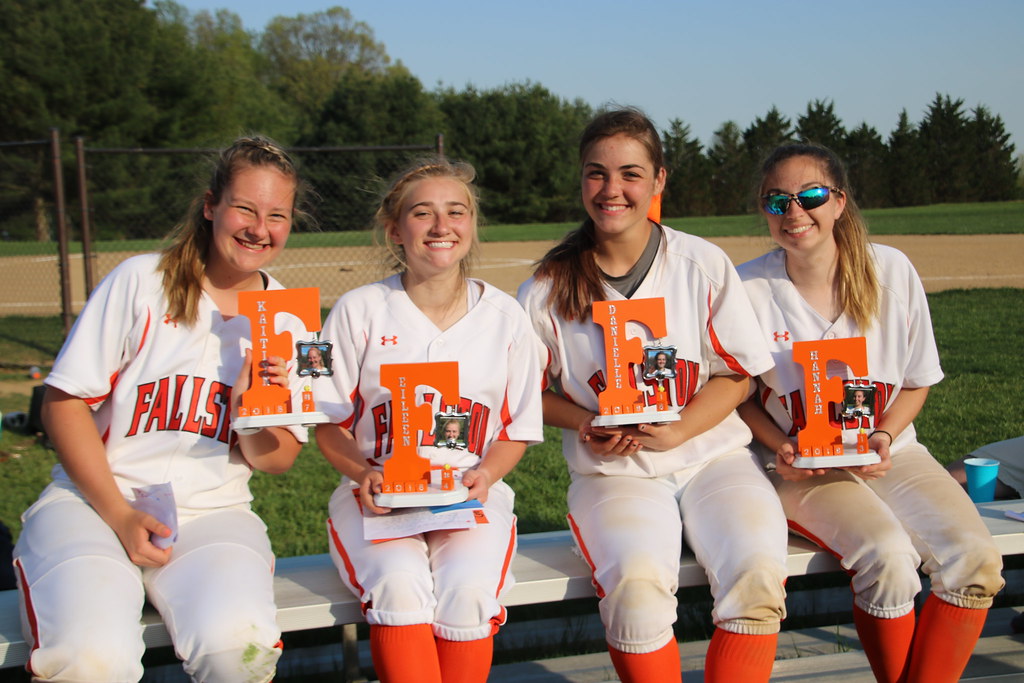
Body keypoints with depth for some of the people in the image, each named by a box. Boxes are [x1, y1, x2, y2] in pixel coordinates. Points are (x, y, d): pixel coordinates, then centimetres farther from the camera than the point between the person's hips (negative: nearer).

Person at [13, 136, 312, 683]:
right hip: (93, 500, -2)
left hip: (213, 513, 3)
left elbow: (278, 459, 10)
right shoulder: (141, 282, -2)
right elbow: (63, 403, -2)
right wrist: (119, 515, -11)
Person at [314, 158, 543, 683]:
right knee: (399, 583, -32)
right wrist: (363, 473, -15)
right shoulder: (359, 311, 2)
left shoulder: (504, 316, 6)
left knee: (467, 589, -30)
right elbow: (328, 424, 5)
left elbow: (518, 430, 11)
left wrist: (485, 474, -10)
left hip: (472, 497, 1)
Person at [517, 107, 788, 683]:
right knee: (636, 585, -31)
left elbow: (737, 376, 4)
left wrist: (676, 431, -13)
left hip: (713, 455, 1)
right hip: (614, 472, -1)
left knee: (758, 575, -28)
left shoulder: (704, 265, 0)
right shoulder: (551, 286, 0)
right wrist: (587, 426, -11)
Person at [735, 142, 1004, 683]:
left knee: (975, 560, -21)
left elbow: (916, 381, 7)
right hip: (801, 466, -3)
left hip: (889, 453, 3)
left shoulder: (892, 271, -3)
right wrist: (780, 448, -14)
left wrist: (885, 437, -11)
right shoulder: (749, 288, -8)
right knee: (888, 557, -29)